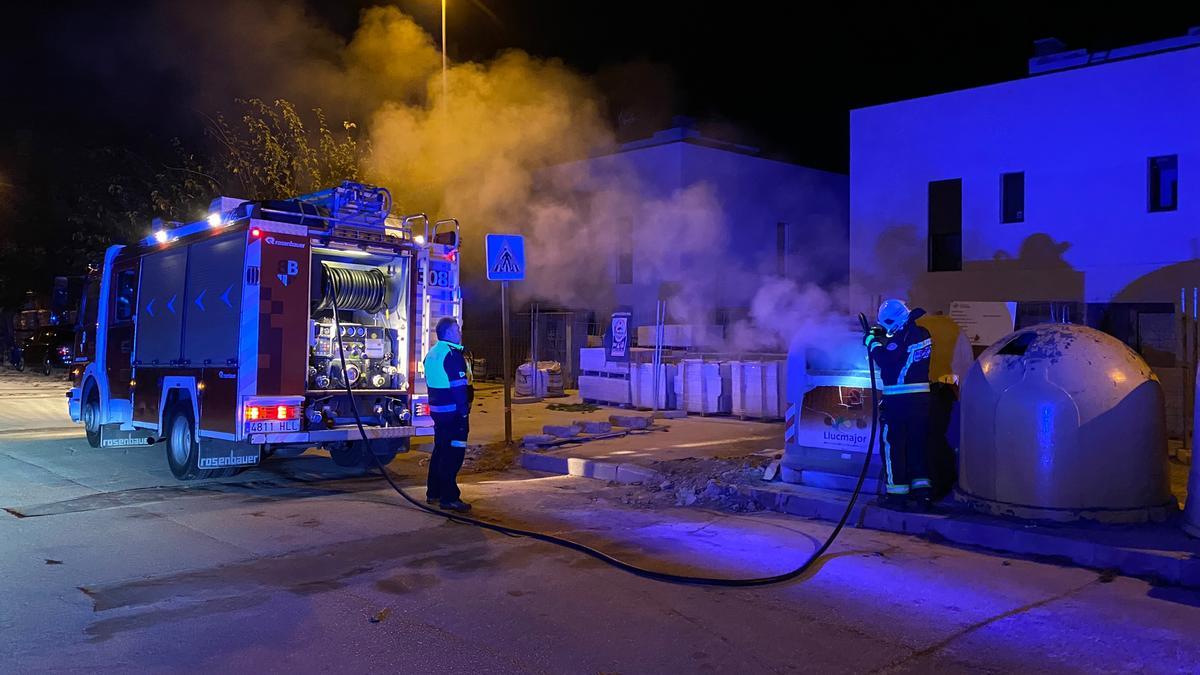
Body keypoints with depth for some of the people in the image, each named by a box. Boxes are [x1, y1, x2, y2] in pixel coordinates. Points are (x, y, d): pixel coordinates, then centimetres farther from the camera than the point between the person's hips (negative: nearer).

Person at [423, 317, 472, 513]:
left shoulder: (432, 353, 14)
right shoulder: (452, 354, -16)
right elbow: (459, 385, -21)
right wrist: (464, 411, -18)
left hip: (437, 409, 10)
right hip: (453, 411, -10)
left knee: (440, 450, 17)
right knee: (454, 453, -7)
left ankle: (433, 493, 24)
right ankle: (449, 498, -6)